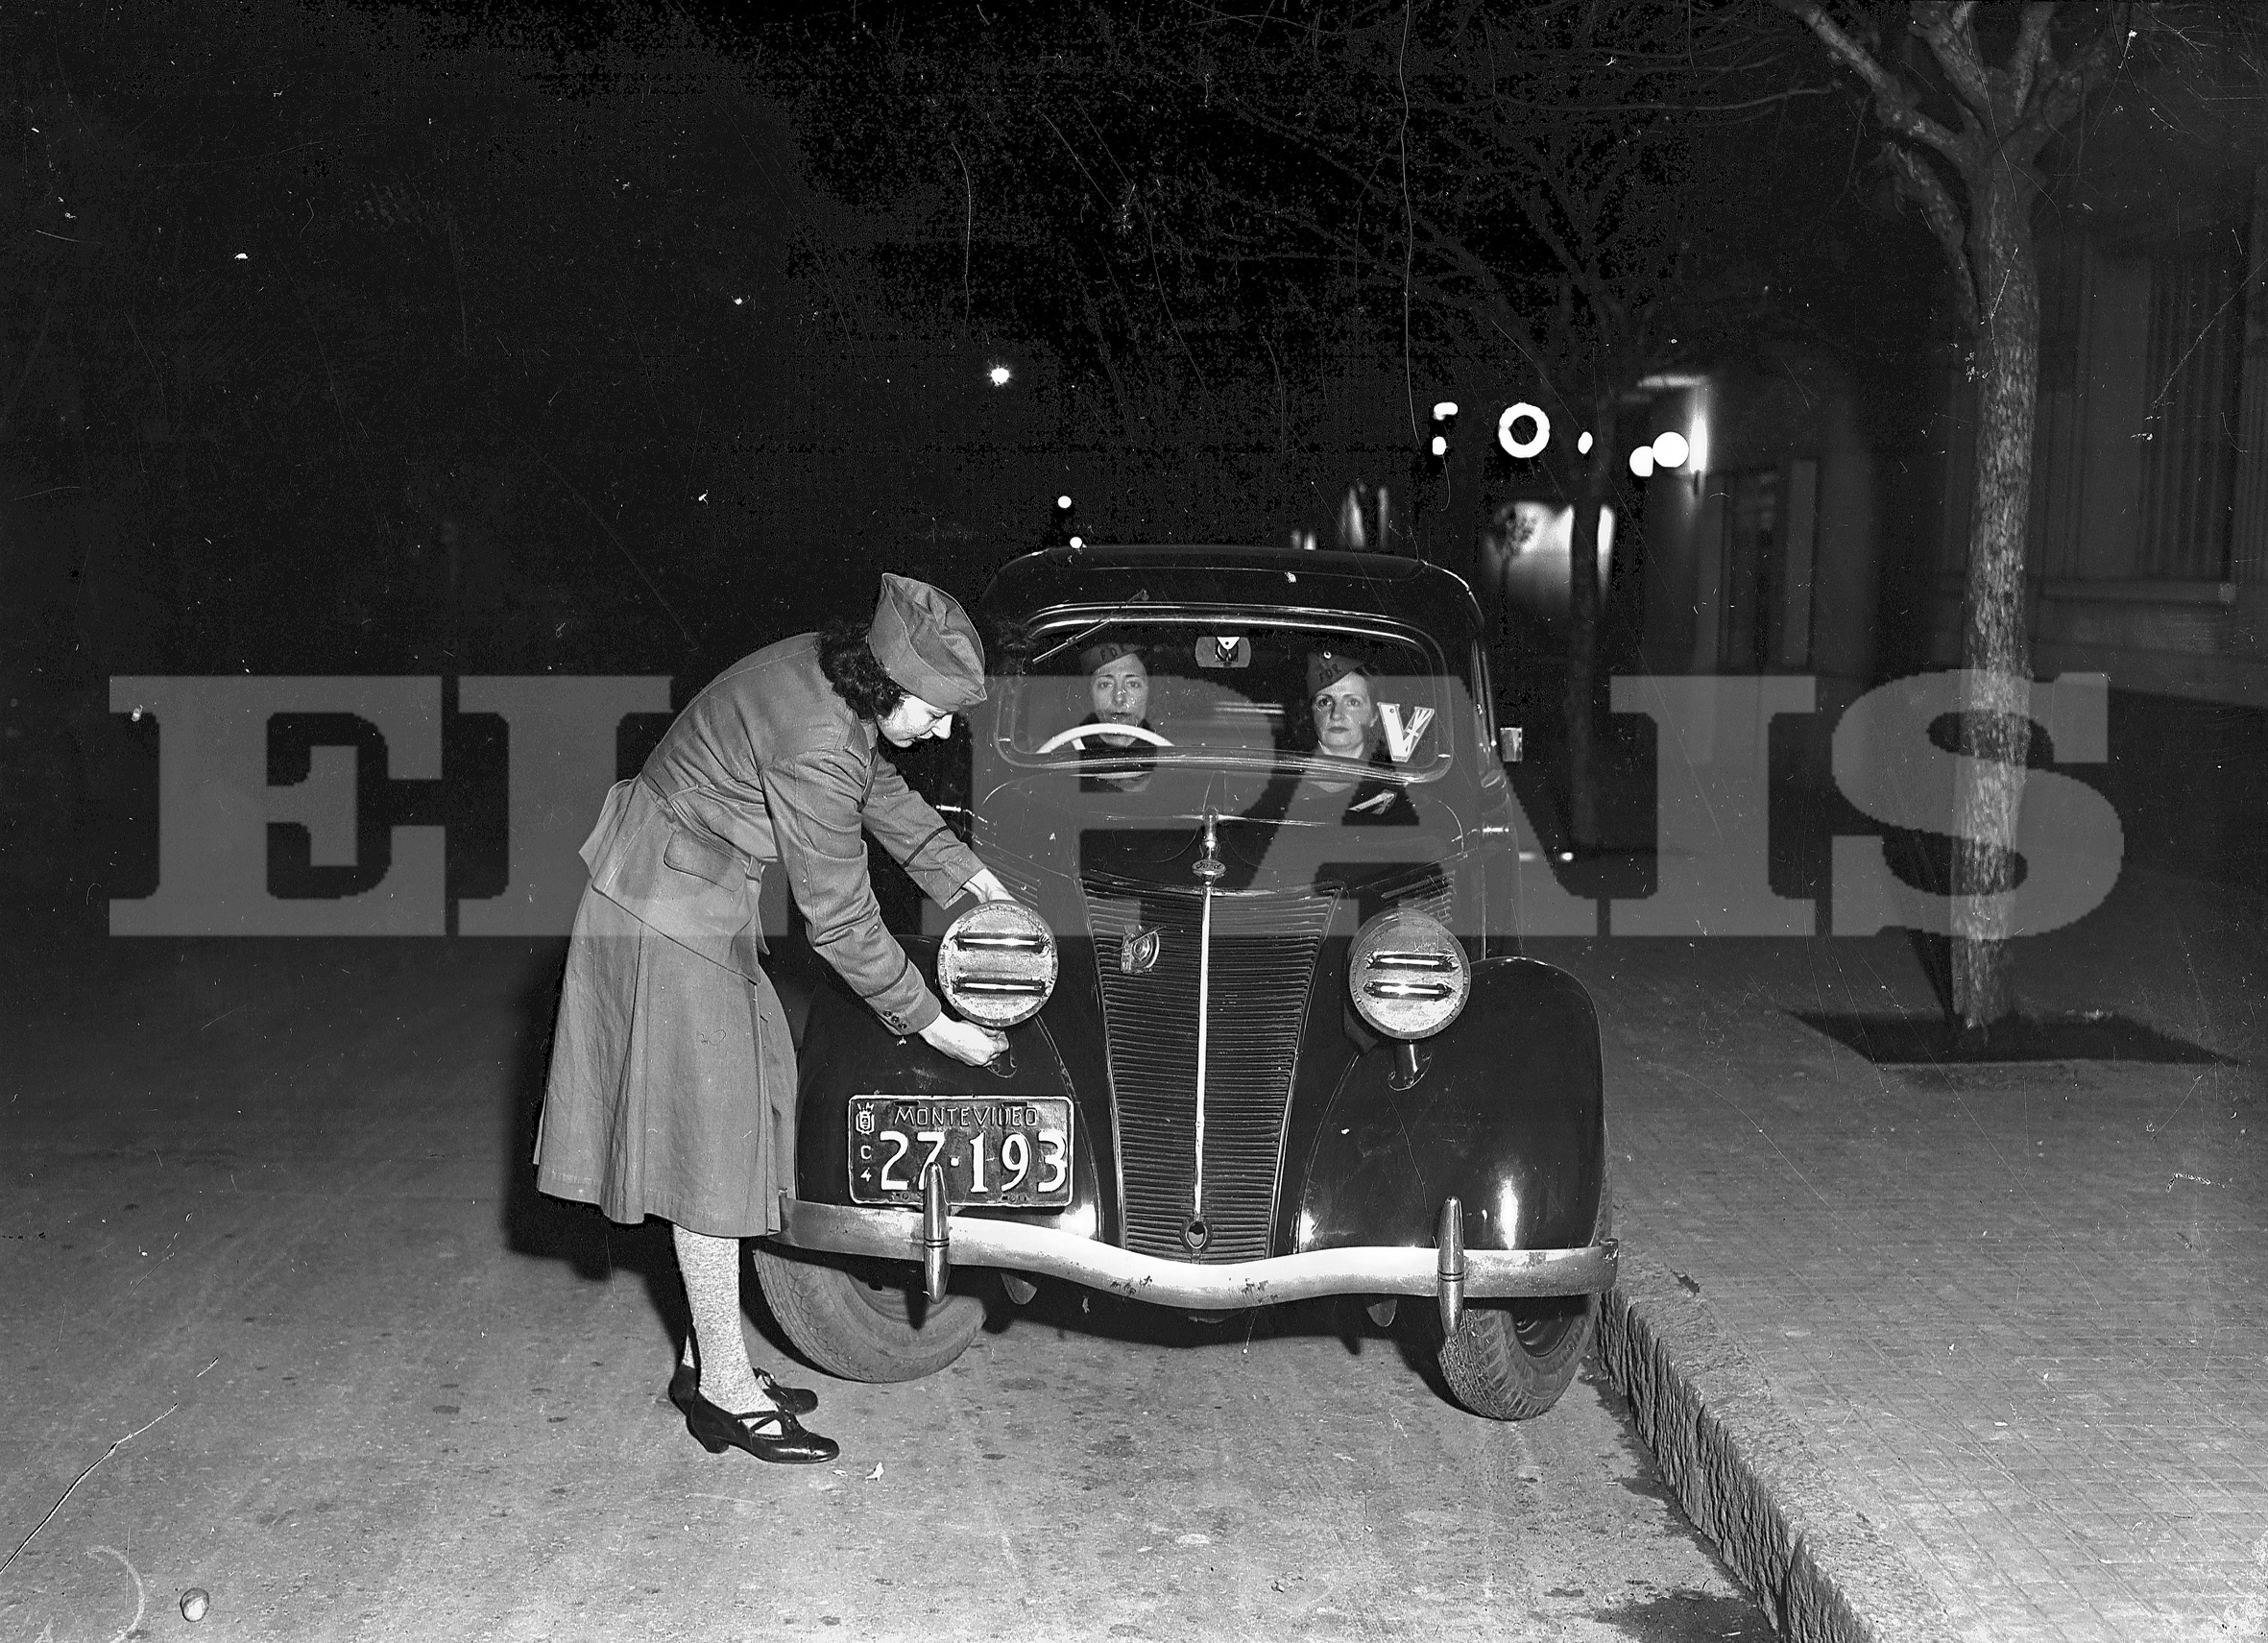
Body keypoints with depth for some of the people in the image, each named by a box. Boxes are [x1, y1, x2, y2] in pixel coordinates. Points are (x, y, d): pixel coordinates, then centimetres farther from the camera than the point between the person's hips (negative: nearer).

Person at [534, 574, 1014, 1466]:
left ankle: (710, 1358, 23)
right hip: (669, 919, -10)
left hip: (701, 905, 10)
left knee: (731, 1119, 13)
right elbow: (839, 921, -24)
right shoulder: (815, 749, -30)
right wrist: (930, 1022, -14)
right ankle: (724, 1391, 7)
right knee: (708, 1139, -3)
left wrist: (964, 872, 11)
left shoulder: (830, 665, -3)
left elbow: (880, 788, 15)